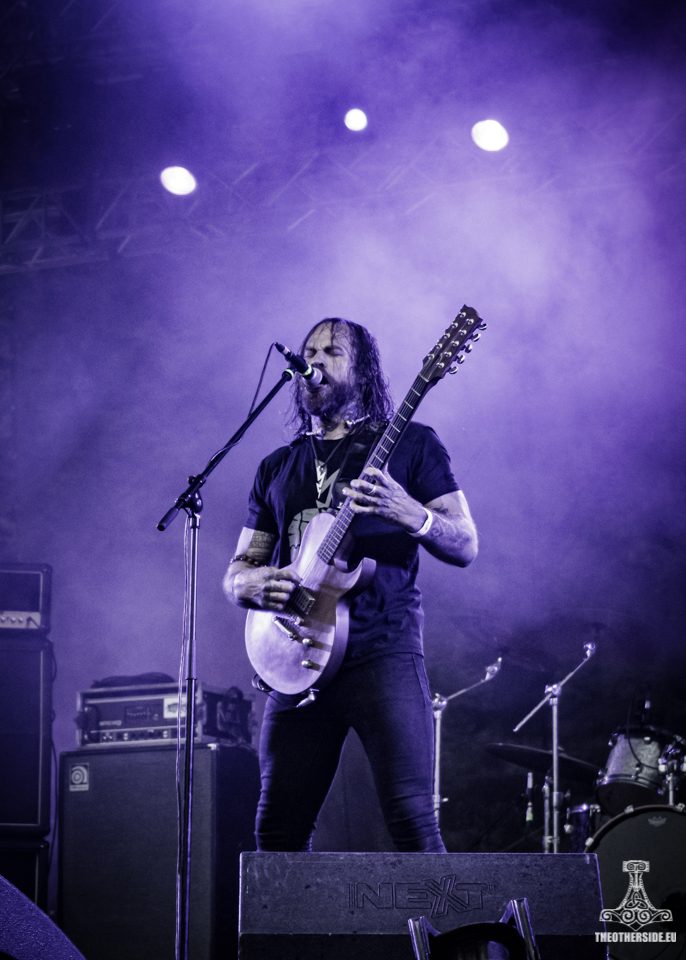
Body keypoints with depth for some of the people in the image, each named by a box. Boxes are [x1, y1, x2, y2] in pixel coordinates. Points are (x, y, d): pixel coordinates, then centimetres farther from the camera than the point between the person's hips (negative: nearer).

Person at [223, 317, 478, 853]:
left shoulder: (410, 444, 8)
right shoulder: (278, 466, 21)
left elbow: (466, 547, 1)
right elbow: (236, 572, 21)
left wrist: (409, 514, -19)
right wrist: (251, 582, -4)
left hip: (384, 654, -4)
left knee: (411, 818, -14)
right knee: (278, 831, 2)